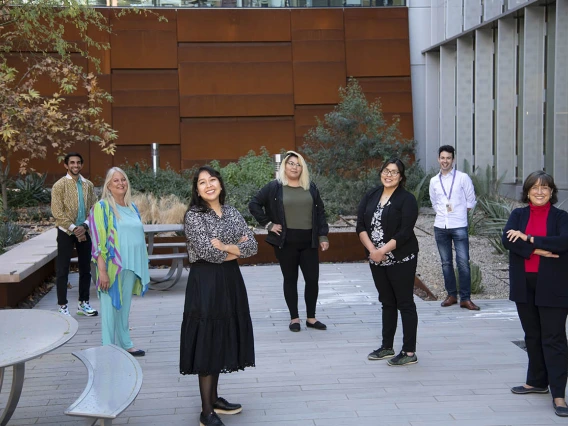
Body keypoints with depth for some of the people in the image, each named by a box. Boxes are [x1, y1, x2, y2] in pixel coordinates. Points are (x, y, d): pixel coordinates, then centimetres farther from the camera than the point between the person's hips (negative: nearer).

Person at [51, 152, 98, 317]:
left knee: (85, 269, 9)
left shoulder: (88, 185, 6)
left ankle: (83, 304, 20)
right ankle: (63, 306, 5)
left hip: (84, 231, 4)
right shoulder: (59, 185, -6)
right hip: (66, 232, -4)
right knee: (63, 270, -1)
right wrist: (74, 229, -16)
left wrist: (84, 226, -12)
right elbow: (57, 212, -12)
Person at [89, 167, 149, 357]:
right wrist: (102, 270, -18)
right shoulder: (102, 207, -7)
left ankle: (125, 344, 27)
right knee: (110, 308, 0)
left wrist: (142, 267, 16)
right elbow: (98, 241, -12)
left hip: (131, 266, 6)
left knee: (125, 307, 16)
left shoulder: (132, 207, 12)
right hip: (112, 266, -6)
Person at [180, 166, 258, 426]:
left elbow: (252, 246, 1)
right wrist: (237, 250, -7)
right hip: (205, 282, -6)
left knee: (220, 341, 13)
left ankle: (214, 398, 26)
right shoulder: (194, 215, -8)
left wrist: (224, 246, -13)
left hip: (230, 280, 6)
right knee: (207, 342, -4)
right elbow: (206, 251, -19)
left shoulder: (232, 213, 10)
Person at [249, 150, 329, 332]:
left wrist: (323, 236, 3)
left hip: (308, 241, 3)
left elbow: (320, 212, 10)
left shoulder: (311, 187, 9)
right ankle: (294, 318, 16)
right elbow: (254, 204, -2)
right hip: (286, 242, -3)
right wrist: (268, 224, -7)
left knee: (312, 279, 3)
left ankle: (311, 318, 17)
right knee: (290, 279, 6)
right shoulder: (274, 187, -2)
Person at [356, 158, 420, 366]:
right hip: (377, 261, 6)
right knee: (387, 302, 17)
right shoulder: (371, 196, 7)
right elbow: (360, 226, 0)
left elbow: (404, 233, -16)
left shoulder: (407, 199, -9)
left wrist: (382, 251, -20)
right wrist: (372, 250, -14)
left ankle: (409, 352, 5)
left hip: (401, 260, -6)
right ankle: (387, 347, 28)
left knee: (405, 303, 0)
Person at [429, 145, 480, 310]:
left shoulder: (463, 178, -1)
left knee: (463, 262, -7)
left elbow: (471, 201, 3)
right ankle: (452, 295, 17)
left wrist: (457, 214, 3)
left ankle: (465, 298, -4)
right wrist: (442, 214, 8)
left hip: (459, 226, -4)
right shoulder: (434, 181, 10)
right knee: (446, 263, 8)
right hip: (440, 226, 4)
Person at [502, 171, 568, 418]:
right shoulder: (518, 215, 7)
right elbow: (507, 239, -9)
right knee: (532, 336, 15)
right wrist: (537, 250, -21)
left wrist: (528, 238, -18)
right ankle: (537, 382, 29)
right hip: (524, 285, 4)